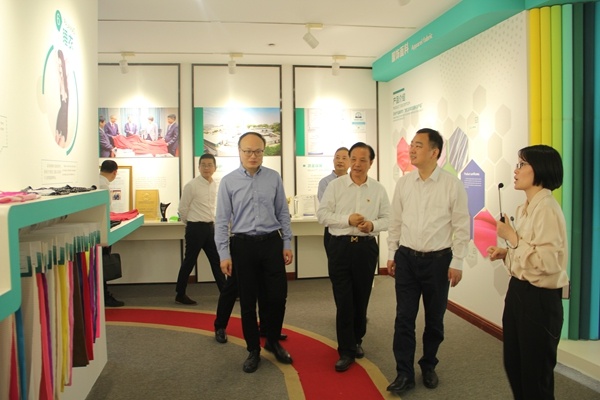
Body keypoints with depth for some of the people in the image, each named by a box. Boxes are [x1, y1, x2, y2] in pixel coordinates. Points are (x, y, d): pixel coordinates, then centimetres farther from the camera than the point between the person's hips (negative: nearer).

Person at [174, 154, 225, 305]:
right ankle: (180, 295, 19)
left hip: (210, 227, 7)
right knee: (189, 262, 4)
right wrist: (191, 224, 5)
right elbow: (183, 209, -8)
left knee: (217, 260, 13)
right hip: (196, 228, -6)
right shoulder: (191, 185, -14)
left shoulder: (215, 185, 7)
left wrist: (210, 222, 16)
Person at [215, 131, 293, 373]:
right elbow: (222, 220, -2)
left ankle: (273, 342, 31)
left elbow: (283, 213, 7)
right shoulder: (228, 182, -2)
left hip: (272, 243, 1)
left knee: (277, 296, 5)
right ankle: (253, 350, 27)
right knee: (248, 301, 9)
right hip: (243, 245, -1)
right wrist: (224, 254, -6)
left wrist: (287, 244, 4)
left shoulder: (274, 178, 2)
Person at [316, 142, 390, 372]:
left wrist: (372, 225, -15)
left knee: (361, 298, 13)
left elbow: (387, 219, 6)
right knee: (343, 300, -1)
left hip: (366, 247, 2)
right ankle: (346, 351, 8)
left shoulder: (378, 189, 5)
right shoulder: (335, 185, 0)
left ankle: (356, 341, 34)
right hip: (340, 246, -2)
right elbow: (322, 214, -3)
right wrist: (347, 219, -16)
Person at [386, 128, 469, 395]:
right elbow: (396, 222, 8)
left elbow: (462, 227, -5)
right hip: (406, 258, 2)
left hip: (438, 260, -2)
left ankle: (428, 366, 34)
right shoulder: (403, 183, 2)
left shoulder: (452, 184, -8)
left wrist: (457, 263, -6)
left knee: (434, 319, 13)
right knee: (404, 318, 4)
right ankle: (404, 374, 16)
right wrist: (391, 255, 8)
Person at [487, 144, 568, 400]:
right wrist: (505, 253, 4)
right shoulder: (525, 208, 10)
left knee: (535, 372, 8)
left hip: (539, 298, -9)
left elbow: (546, 262, -27)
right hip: (518, 291, 9)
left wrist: (512, 237, -19)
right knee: (513, 364, 21)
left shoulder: (547, 209, -20)